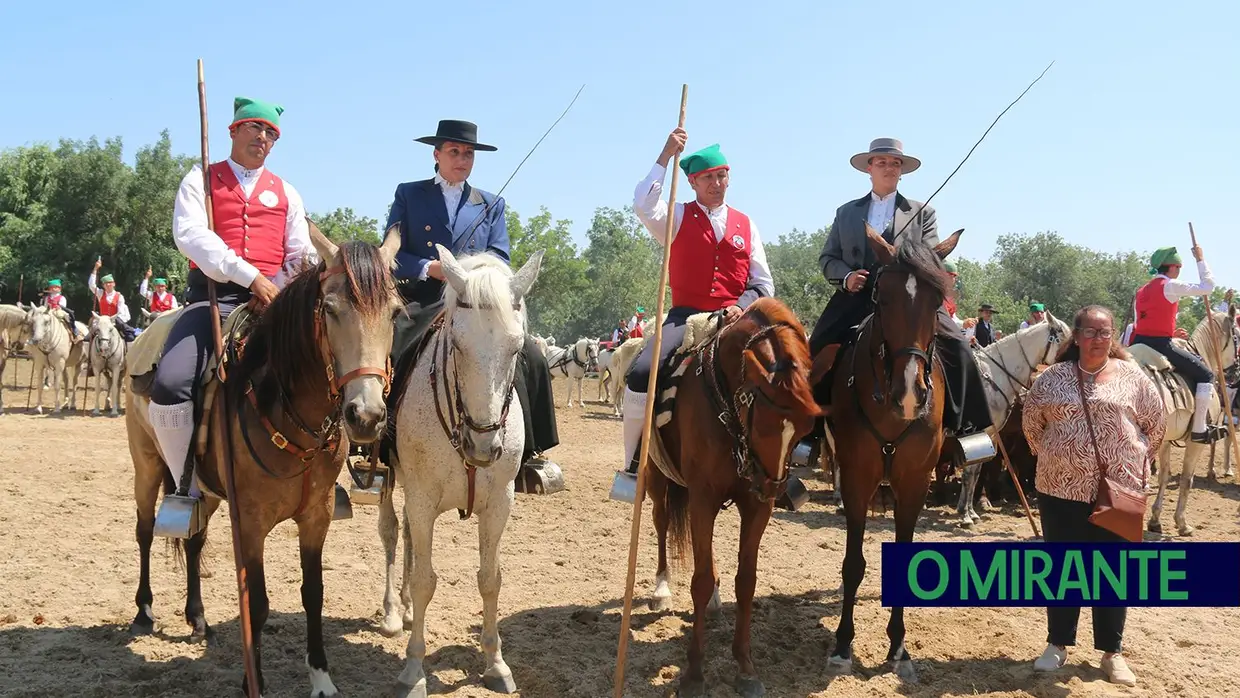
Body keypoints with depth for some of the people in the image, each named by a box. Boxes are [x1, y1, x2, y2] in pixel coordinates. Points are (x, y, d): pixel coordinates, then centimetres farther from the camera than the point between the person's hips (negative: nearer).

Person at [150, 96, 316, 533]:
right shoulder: (201, 180, 11)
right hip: (214, 296, -2)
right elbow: (189, 234, -8)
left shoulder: (285, 193, 21)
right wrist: (250, 276, -20)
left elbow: (300, 256, 14)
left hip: (271, 299, 2)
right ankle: (186, 484, -4)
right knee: (170, 385, -25)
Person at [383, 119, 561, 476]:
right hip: (419, 303, -1)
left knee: (530, 356, -18)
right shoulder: (408, 194, 11)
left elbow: (499, 259, 6)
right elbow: (392, 254, 3)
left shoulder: (491, 204, 18)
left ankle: (528, 450, -9)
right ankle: (376, 452, -15)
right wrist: (430, 268, -15)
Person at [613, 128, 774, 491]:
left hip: (734, 319, 2)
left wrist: (742, 306, -7)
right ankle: (633, 464, -8)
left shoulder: (745, 225, 15)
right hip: (686, 316, -2)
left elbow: (764, 282, 13)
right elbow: (644, 206, -15)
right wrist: (665, 156, -14)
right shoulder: (678, 218, 8)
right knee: (641, 373, -24)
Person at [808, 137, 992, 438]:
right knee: (819, 349, -20)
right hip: (856, 300, 1)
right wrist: (846, 276, -8)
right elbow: (827, 258, 15)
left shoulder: (923, 213, 17)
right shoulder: (845, 213, 21)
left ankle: (964, 428, -12)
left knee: (956, 348, -21)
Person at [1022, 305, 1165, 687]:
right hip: (1060, 489, 1)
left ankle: (1112, 651, 21)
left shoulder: (1131, 376, 0)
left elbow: (1157, 424, 8)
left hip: (1118, 491, -1)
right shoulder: (1053, 377, 1)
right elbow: (1031, 422, 12)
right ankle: (1058, 644, 23)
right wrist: (1050, 456, 8)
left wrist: (1137, 461, 5)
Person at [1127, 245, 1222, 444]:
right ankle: (1199, 430, 4)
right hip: (1161, 346, -6)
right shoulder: (1172, 286, -5)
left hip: (1139, 344, 7)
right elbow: (1208, 286, 1)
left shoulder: (1141, 292, 16)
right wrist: (1200, 259, 11)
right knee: (1206, 375, 7)